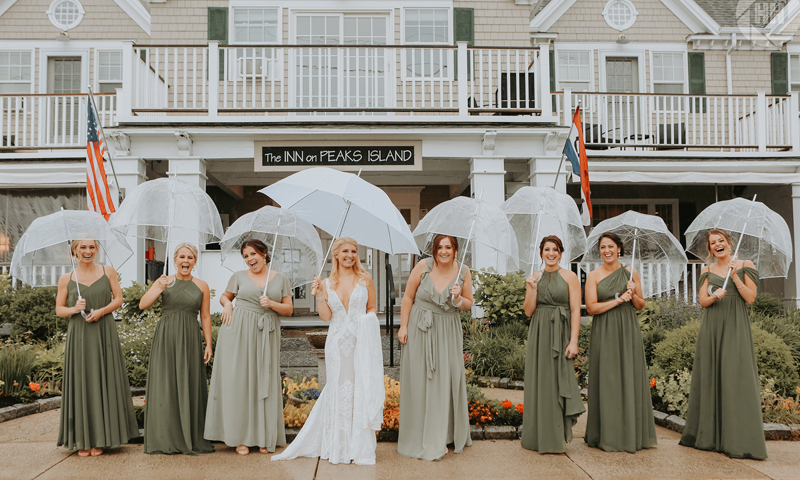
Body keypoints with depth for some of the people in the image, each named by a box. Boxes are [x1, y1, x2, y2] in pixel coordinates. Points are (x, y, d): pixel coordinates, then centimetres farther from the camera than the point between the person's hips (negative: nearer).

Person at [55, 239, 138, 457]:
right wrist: (74, 309, -12)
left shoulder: (108, 271, 5)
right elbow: (59, 309, 8)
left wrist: (101, 311, -12)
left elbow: (118, 299, 5)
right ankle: (82, 440, 9)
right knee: (81, 384, 1)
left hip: (105, 333, 0)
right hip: (79, 336, 0)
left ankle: (100, 438, 10)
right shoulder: (66, 279, 5)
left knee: (104, 383, 1)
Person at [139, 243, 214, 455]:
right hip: (165, 338, 0)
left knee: (189, 387, 3)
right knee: (165, 387, 1)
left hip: (189, 340, 0)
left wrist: (208, 344, 3)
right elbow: (142, 304, -4)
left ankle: (192, 439, 12)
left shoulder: (202, 286, 6)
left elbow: (205, 317, 8)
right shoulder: (164, 282, 5)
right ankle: (166, 439, 11)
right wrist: (159, 289, -19)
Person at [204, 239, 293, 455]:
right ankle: (241, 437, 6)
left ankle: (265, 437, 11)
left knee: (265, 383, 2)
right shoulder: (239, 277, 9)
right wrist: (227, 303, -2)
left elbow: (289, 310, 8)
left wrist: (272, 304, -10)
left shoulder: (281, 279, 9)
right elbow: (224, 296, 20)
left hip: (266, 335, 1)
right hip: (239, 331, -1)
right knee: (239, 381, -2)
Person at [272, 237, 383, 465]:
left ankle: (361, 448, 10)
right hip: (337, 343, 1)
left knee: (361, 391, -1)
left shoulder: (365, 279, 5)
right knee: (338, 391, 5)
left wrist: (366, 321, -5)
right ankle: (338, 447, 19)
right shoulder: (327, 284, 7)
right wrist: (319, 295, -9)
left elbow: (372, 308, 12)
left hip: (362, 342, -1)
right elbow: (326, 316, 1)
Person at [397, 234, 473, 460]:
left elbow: (469, 304, 8)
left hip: (448, 333, 2)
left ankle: (441, 437, 17)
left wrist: (458, 299, -14)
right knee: (419, 382, 2)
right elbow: (408, 297, -2)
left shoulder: (463, 272, -2)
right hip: (420, 329, -2)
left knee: (445, 382, 3)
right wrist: (403, 326, -6)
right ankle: (419, 437, 15)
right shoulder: (423, 267, -9)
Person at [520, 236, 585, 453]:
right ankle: (539, 436, 15)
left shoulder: (570, 277, 1)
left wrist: (573, 341, -13)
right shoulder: (534, 278, 11)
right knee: (539, 382, 5)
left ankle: (557, 437, 6)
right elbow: (528, 311, 6)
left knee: (559, 381, -4)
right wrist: (532, 289, -8)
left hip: (561, 334, -3)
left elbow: (576, 310, -5)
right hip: (539, 334, 3)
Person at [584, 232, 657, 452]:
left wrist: (633, 294, -9)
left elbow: (641, 305, 11)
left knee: (630, 379, 3)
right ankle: (608, 436, 8)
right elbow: (591, 308, -7)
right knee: (607, 381, 0)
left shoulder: (631, 273, 8)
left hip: (628, 332, 2)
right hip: (604, 333, -2)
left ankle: (632, 434, 14)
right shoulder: (594, 276, 2)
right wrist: (618, 300, -13)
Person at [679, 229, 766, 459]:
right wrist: (714, 296, -15)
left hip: (736, 327, -3)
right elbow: (703, 301, 5)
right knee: (710, 378, 4)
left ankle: (739, 440, -1)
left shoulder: (745, 266, 5)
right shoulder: (707, 271, 12)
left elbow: (750, 298, -2)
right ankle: (709, 434, 14)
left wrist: (735, 277, -11)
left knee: (736, 378, -7)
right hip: (711, 328, 3)